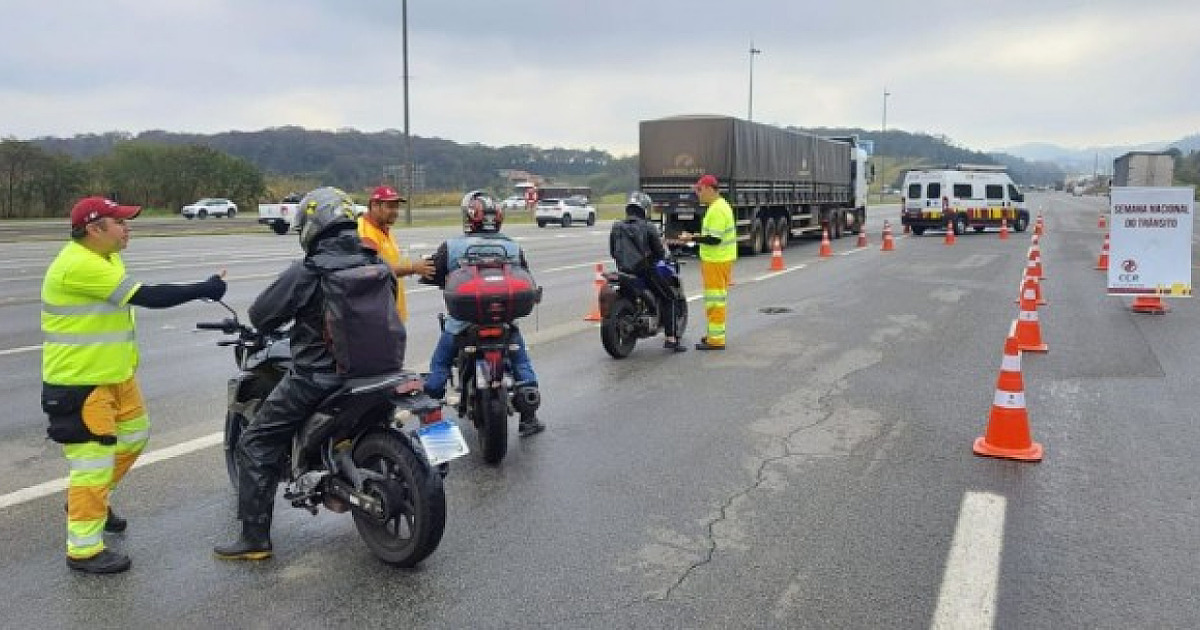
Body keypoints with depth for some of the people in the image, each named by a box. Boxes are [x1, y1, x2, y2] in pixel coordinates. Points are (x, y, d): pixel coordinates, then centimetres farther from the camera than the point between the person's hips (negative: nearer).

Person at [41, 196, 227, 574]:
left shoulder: (104, 257, 9)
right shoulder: (79, 265, -25)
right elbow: (148, 297, -27)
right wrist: (204, 290, -22)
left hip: (115, 373, 10)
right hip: (80, 383, -10)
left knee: (133, 438, 22)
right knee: (94, 459, -5)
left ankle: (89, 498, 42)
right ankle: (83, 550, 6)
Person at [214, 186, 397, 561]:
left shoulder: (307, 272, -15)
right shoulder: (378, 264, 1)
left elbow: (260, 315, -10)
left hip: (317, 378, -6)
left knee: (255, 446, 7)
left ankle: (255, 538, 7)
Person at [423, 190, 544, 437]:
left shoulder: (452, 247, -9)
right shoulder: (513, 247, -3)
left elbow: (431, 275, -4)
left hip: (462, 321, -1)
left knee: (439, 365, 18)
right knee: (521, 361, 19)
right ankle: (528, 418, 19)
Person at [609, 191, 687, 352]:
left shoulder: (616, 227, 8)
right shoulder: (647, 227, -6)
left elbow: (612, 252, 14)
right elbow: (660, 252, -4)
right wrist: (661, 256, 18)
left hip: (623, 271, 5)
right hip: (644, 271, -5)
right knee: (669, 299, 6)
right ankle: (671, 338, -3)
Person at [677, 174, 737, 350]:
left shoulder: (717, 210, -19)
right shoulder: (720, 205, 15)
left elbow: (715, 239, -24)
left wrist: (692, 238, -19)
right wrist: (698, 236, 17)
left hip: (717, 261, -11)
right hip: (717, 258, 11)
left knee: (715, 299, -7)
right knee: (714, 298, 18)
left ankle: (716, 339, -3)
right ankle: (714, 333, 29)